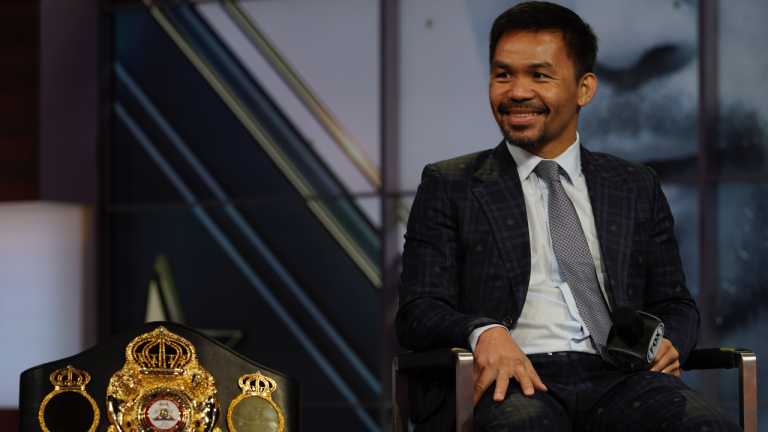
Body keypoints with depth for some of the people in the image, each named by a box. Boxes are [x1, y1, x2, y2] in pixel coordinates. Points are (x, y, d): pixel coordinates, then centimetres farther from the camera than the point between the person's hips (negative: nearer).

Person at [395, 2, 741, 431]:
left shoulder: (636, 187, 23)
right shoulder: (449, 187, 15)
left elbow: (675, 304, 23)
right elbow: (419, 312, 6)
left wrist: (668, 344, -2)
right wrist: (484, 332, -18)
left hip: (616, 379, 3)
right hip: (510, 382, -3)